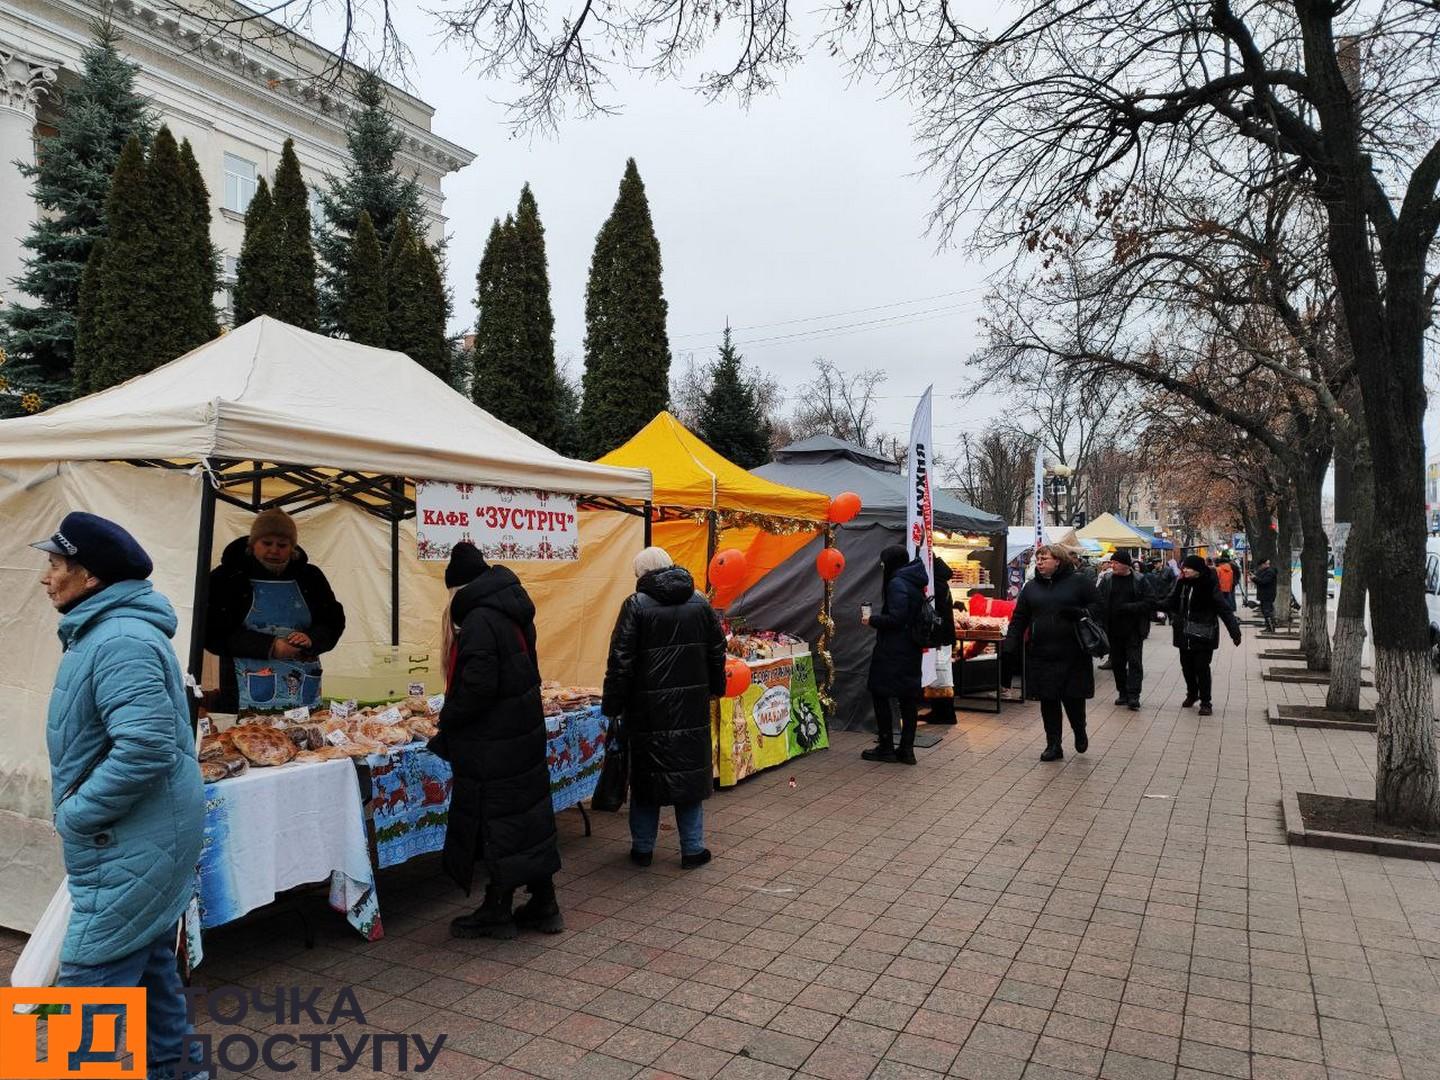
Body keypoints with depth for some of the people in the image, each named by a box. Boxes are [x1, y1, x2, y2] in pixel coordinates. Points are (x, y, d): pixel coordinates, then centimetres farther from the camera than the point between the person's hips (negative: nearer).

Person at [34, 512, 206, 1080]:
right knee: (148, 960, 21)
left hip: (133, 844, -10)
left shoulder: (120, 640, -22)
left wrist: (75, 815, -19)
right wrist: (78, 809, 15)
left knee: (90, 975, -2)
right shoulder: (104, 630, 12)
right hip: (145, 836, 10)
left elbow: (146, 747, -30)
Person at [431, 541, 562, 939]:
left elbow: (476, 687, -24)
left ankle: (497, 911, 18)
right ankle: (543, 905, 24)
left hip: (493, 744, -9)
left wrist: (448, 719, -6)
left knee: (495, 822, 4)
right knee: (529, 814, 15)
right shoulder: (513, 612, 9)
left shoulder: (479, 621, -20)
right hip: (526, 731, 9)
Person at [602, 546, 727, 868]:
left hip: (649, 707, -3)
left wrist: (612, 706, -3)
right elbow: (717, 652, 12)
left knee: (646, 776, 10)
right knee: (690, 774, 11)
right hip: (692, 707, 3)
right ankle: (693, 849, 16)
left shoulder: (636, 604, -9)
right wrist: (715, 688, 25)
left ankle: (642, 848, 20)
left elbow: (621, 661, -10)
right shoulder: (700, 603, 4)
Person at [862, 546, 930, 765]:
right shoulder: (915, 583, 12)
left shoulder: (896, 584, -15)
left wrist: (872, 620, -8)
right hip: (912, 650, 9)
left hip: (892, 652, -9)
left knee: (879, 694, 1)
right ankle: (907, 749, 13)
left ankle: (886, 748, 4)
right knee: (908, 698, 9)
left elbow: (896, 618, -21)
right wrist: (877, 619, 15)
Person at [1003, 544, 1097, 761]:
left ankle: (1080, 732, 32)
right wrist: (1010, 647, -1)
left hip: (1072, 654, -3)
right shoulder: (1031, 587, 10)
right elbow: (1019, 619, 9)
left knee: (1073, 697, 3)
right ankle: (1053, 745, 17)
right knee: (1048, 700, 5)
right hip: (1041, 654, 3)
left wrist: (1080, 613, -18)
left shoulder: (1078, 581, 0)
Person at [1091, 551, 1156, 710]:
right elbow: (1098, 603, -2)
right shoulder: (1106, 581, 3)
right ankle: (1123, 693, 21)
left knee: (1135, 662, -3)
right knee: (1117, 663, 10)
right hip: (1114, 630, 3)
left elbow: (1151, 602, -8)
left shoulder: (1140, 580, -3)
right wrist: (1100, 624, -12)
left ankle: (1133, 695, -1)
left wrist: (1129, 607, -17)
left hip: (1134, 631, -3)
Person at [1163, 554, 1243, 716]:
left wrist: (1235, 631, -20)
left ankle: (1205, 702, 8)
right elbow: (1171, 604, 6)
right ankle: (1192, 694, 34)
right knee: (1187, 666, 13)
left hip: (1203, 635, -5)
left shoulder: (1209, 586, -12)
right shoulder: (1182, 584, 3)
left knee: (1202, 668, -3)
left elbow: (1224, 610, -14)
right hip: (1184, 634, 5)